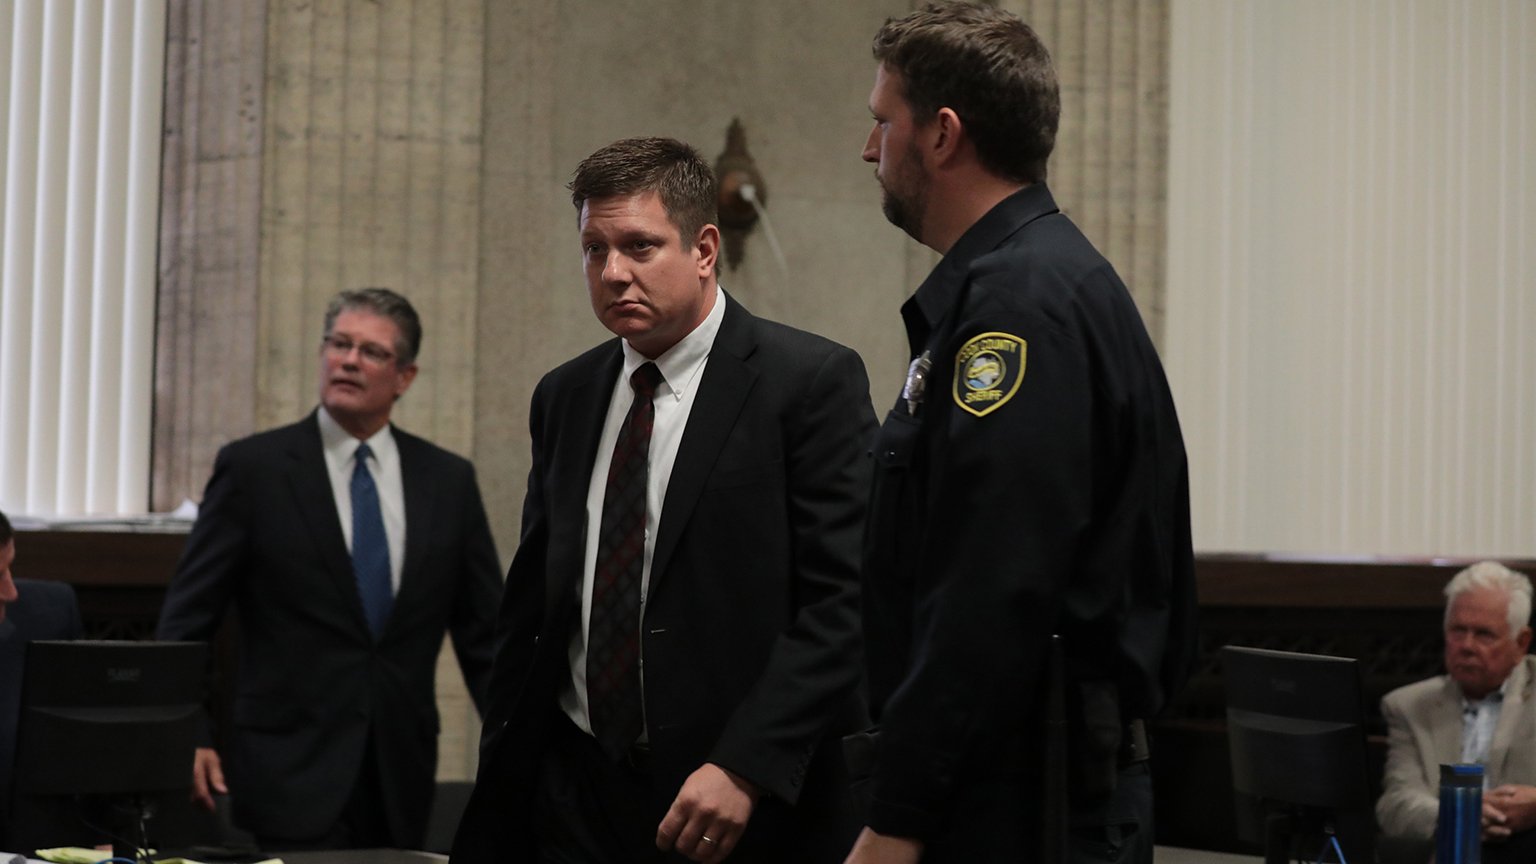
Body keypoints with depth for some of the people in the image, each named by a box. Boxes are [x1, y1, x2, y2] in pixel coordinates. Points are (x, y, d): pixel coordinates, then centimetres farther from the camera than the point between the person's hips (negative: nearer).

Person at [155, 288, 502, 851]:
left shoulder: (448, 482, 8)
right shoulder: (253, 468, -1)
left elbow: (484, 634, 11)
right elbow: (186, 619, -1)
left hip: (400, 778, 3)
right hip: (290, 771, -3)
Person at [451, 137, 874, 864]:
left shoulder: (813, 381, -6)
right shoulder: (564, 397, 12)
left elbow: (843, 599, -12)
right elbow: (531, 607, 15)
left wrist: (745, 769, -19)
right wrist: (499, 798, 11)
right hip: (578, 800, 5)